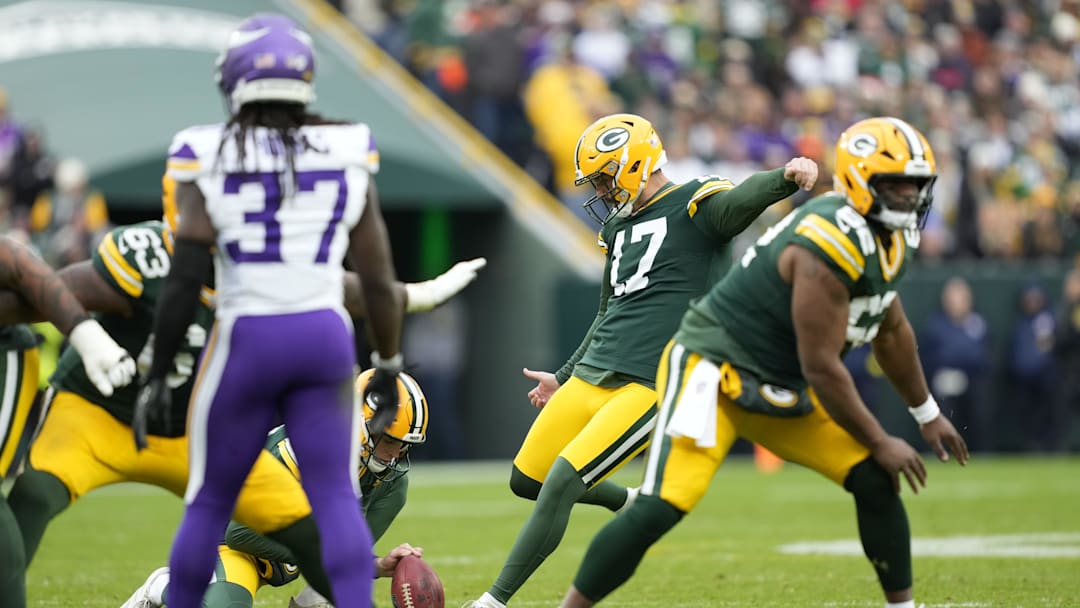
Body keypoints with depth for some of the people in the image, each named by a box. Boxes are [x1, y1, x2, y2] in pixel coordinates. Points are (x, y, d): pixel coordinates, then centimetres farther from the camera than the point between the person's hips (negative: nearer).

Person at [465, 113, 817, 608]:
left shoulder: (695, 205, -5)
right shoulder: (620, 227, 19)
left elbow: (741, 201, -28)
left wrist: (786, 178, -50)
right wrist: (564, 378, 39)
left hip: (651, 387, -8)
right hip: (592, 376, 9)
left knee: (561, 482, -17)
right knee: (526, 480, 14)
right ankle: (632, 503, 36)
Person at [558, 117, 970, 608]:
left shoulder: (887, 238, 3)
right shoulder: (830, 245, -27)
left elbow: (891, 330, 21)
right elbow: (821, 368, -23)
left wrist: (927, 414, 27)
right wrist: (880, 443, -12)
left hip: (780, 392, 9)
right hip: (712, 369, -9)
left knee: (876, 483, 3)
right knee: (660, 507, -22)